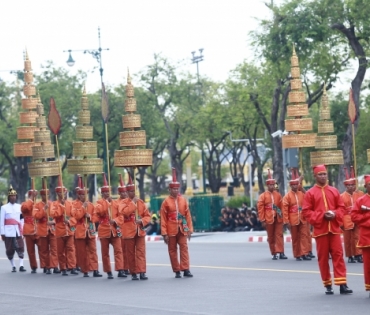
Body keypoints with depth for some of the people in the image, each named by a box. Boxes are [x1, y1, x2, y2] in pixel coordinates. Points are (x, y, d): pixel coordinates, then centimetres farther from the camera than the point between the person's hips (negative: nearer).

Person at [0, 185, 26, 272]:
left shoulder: (19, 206, 8)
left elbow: (22, 219, 12)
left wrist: (22, 230, 8)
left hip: (18, 231, 2)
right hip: (9, 232, -2)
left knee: (20, 248, -7)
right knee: (10, 250, 2)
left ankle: (21, 265, -8)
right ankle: (13, 266, 11)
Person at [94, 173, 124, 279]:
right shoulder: (100, 202, 2)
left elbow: (120, 216, 8)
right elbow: (99, 212, -18)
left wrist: (115, 221, -11)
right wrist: (107, 202, -17)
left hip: (115, 230, 2)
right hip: (104, 231, -2)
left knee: (118, 250, -8)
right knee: (105, 253, 3)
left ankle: (120, 270, -12)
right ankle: (108, 272, 9)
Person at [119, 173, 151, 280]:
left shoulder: (141, 202, 8)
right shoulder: (124, 203, -1)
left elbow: (147, 215, 9)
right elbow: (124, 212, -22)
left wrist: (142, 221, -11)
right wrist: (133, 202, -15)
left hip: (140, 231, 2)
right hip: (129, 231, -2)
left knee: (141, 252, -5)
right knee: (131, 253, 3)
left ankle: (142, 272, -9)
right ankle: (133, 273, 10)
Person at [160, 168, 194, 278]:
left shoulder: (183, 200, 6)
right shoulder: (166, 202, -2)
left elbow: (188, 216, 8)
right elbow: (163, 219, -3)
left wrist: (190, 229, 3)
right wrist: (164, 233, -8)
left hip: (182, 230, 2)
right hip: (171, 231, -2)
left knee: (184, 248, -5)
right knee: (173, 250, 3)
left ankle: (186, 269, -7)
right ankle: (177, 271, 8)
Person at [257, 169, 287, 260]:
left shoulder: (278, 194, 8)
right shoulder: (263, 196, -1)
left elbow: (282, 206, 8)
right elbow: (260, 208, -3)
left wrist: (283, 217, 3)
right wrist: (262, 220, -7)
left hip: (278, 218, 2)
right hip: (269, 219, -2)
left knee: (279, 235, -3)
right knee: (271, 237, 4)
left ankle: (281, 253, -6)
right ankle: (274, 254, 10)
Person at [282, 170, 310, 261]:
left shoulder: (302, 194, 6)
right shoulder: (287, 196, -5)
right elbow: (285, 209, -8)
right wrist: (287, 221, -12)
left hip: (302, 219, 3)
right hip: (293, 221, -3)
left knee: (303, 236, -3)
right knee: (295, 238, 5)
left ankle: (304, 254, -4)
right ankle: (297, 255, 11)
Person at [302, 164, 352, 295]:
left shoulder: (334, 191, 10)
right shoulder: (310, 193, 0)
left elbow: (341, 207, 11)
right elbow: (306, 212, -5)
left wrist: (335, 215, -10)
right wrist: (321, 216, -16)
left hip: (334, 228, 2)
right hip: (320, 229, -2)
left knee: (338, 255, -3)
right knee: (323, 257, 2)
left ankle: (342, 284, -6)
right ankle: (327, 285, 9)